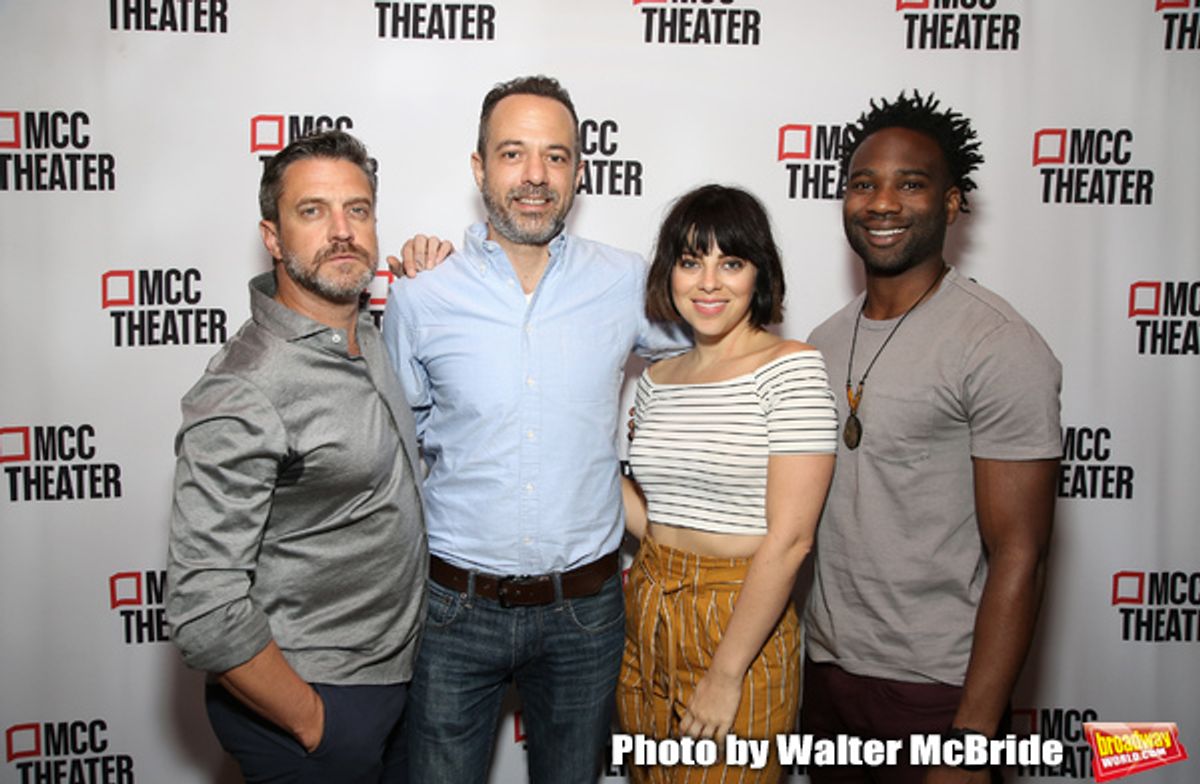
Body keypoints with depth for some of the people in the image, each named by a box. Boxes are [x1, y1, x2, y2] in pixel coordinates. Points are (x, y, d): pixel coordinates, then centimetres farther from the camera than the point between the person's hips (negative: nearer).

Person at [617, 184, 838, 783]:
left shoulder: (791, 368, -13)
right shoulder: (656, 380, 6)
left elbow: (789, 540, -18)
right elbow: (652, 522, 10)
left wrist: (726, 674, -17)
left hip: (741, 626, -6)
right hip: (646, 622, 6)